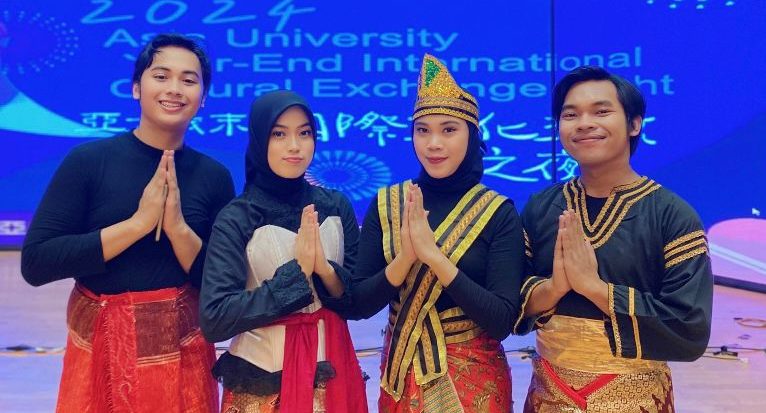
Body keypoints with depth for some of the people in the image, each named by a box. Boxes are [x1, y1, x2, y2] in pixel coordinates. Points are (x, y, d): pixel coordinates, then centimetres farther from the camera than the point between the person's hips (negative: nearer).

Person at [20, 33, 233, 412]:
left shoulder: (214, 176, -2)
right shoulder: (87, 161, -8)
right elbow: (35, 263, -13)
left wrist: (177, 228, -17)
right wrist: (137, 223, -19)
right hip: (100, 354, -1)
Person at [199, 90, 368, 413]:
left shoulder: (335, 206, -1)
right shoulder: (236, 218, -11)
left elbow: (360, 301, 0)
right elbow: (213, 319, -18)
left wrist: (325, 269, -19)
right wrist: (296, 271, -20)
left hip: (331, 373, 3)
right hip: (262, 380, -3)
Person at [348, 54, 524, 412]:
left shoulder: (499, 213, -11)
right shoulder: (385, 204, -4)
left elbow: (502, 321, -17)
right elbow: (357, 306, -6)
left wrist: (434, 255, -26)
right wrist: (404, 257, -23)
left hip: (475, 378, -2)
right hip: (400, 376, 2)